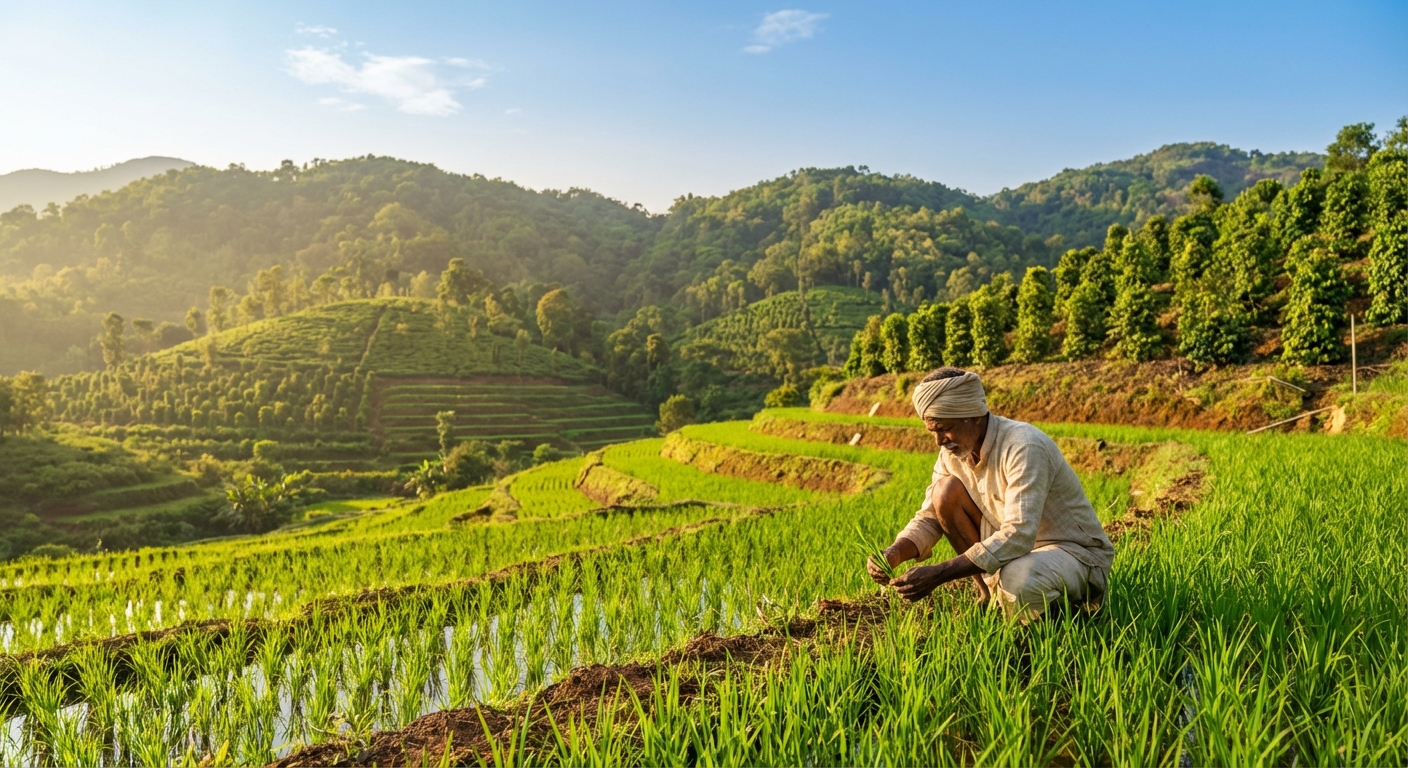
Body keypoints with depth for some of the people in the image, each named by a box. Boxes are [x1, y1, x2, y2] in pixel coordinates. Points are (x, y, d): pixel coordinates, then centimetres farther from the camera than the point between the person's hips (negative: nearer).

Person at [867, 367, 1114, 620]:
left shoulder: (1023, 446, -28)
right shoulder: (953, 452, -6)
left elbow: (1018, 535, -37)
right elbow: (929, 518, -2)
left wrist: (939, 573, -42)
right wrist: (894, 554, -23)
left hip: (1078, 552, -7)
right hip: (1018, 549, 7)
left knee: (1017, 580, -40)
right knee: (946, 492, -12)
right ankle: (989, 595, 0)